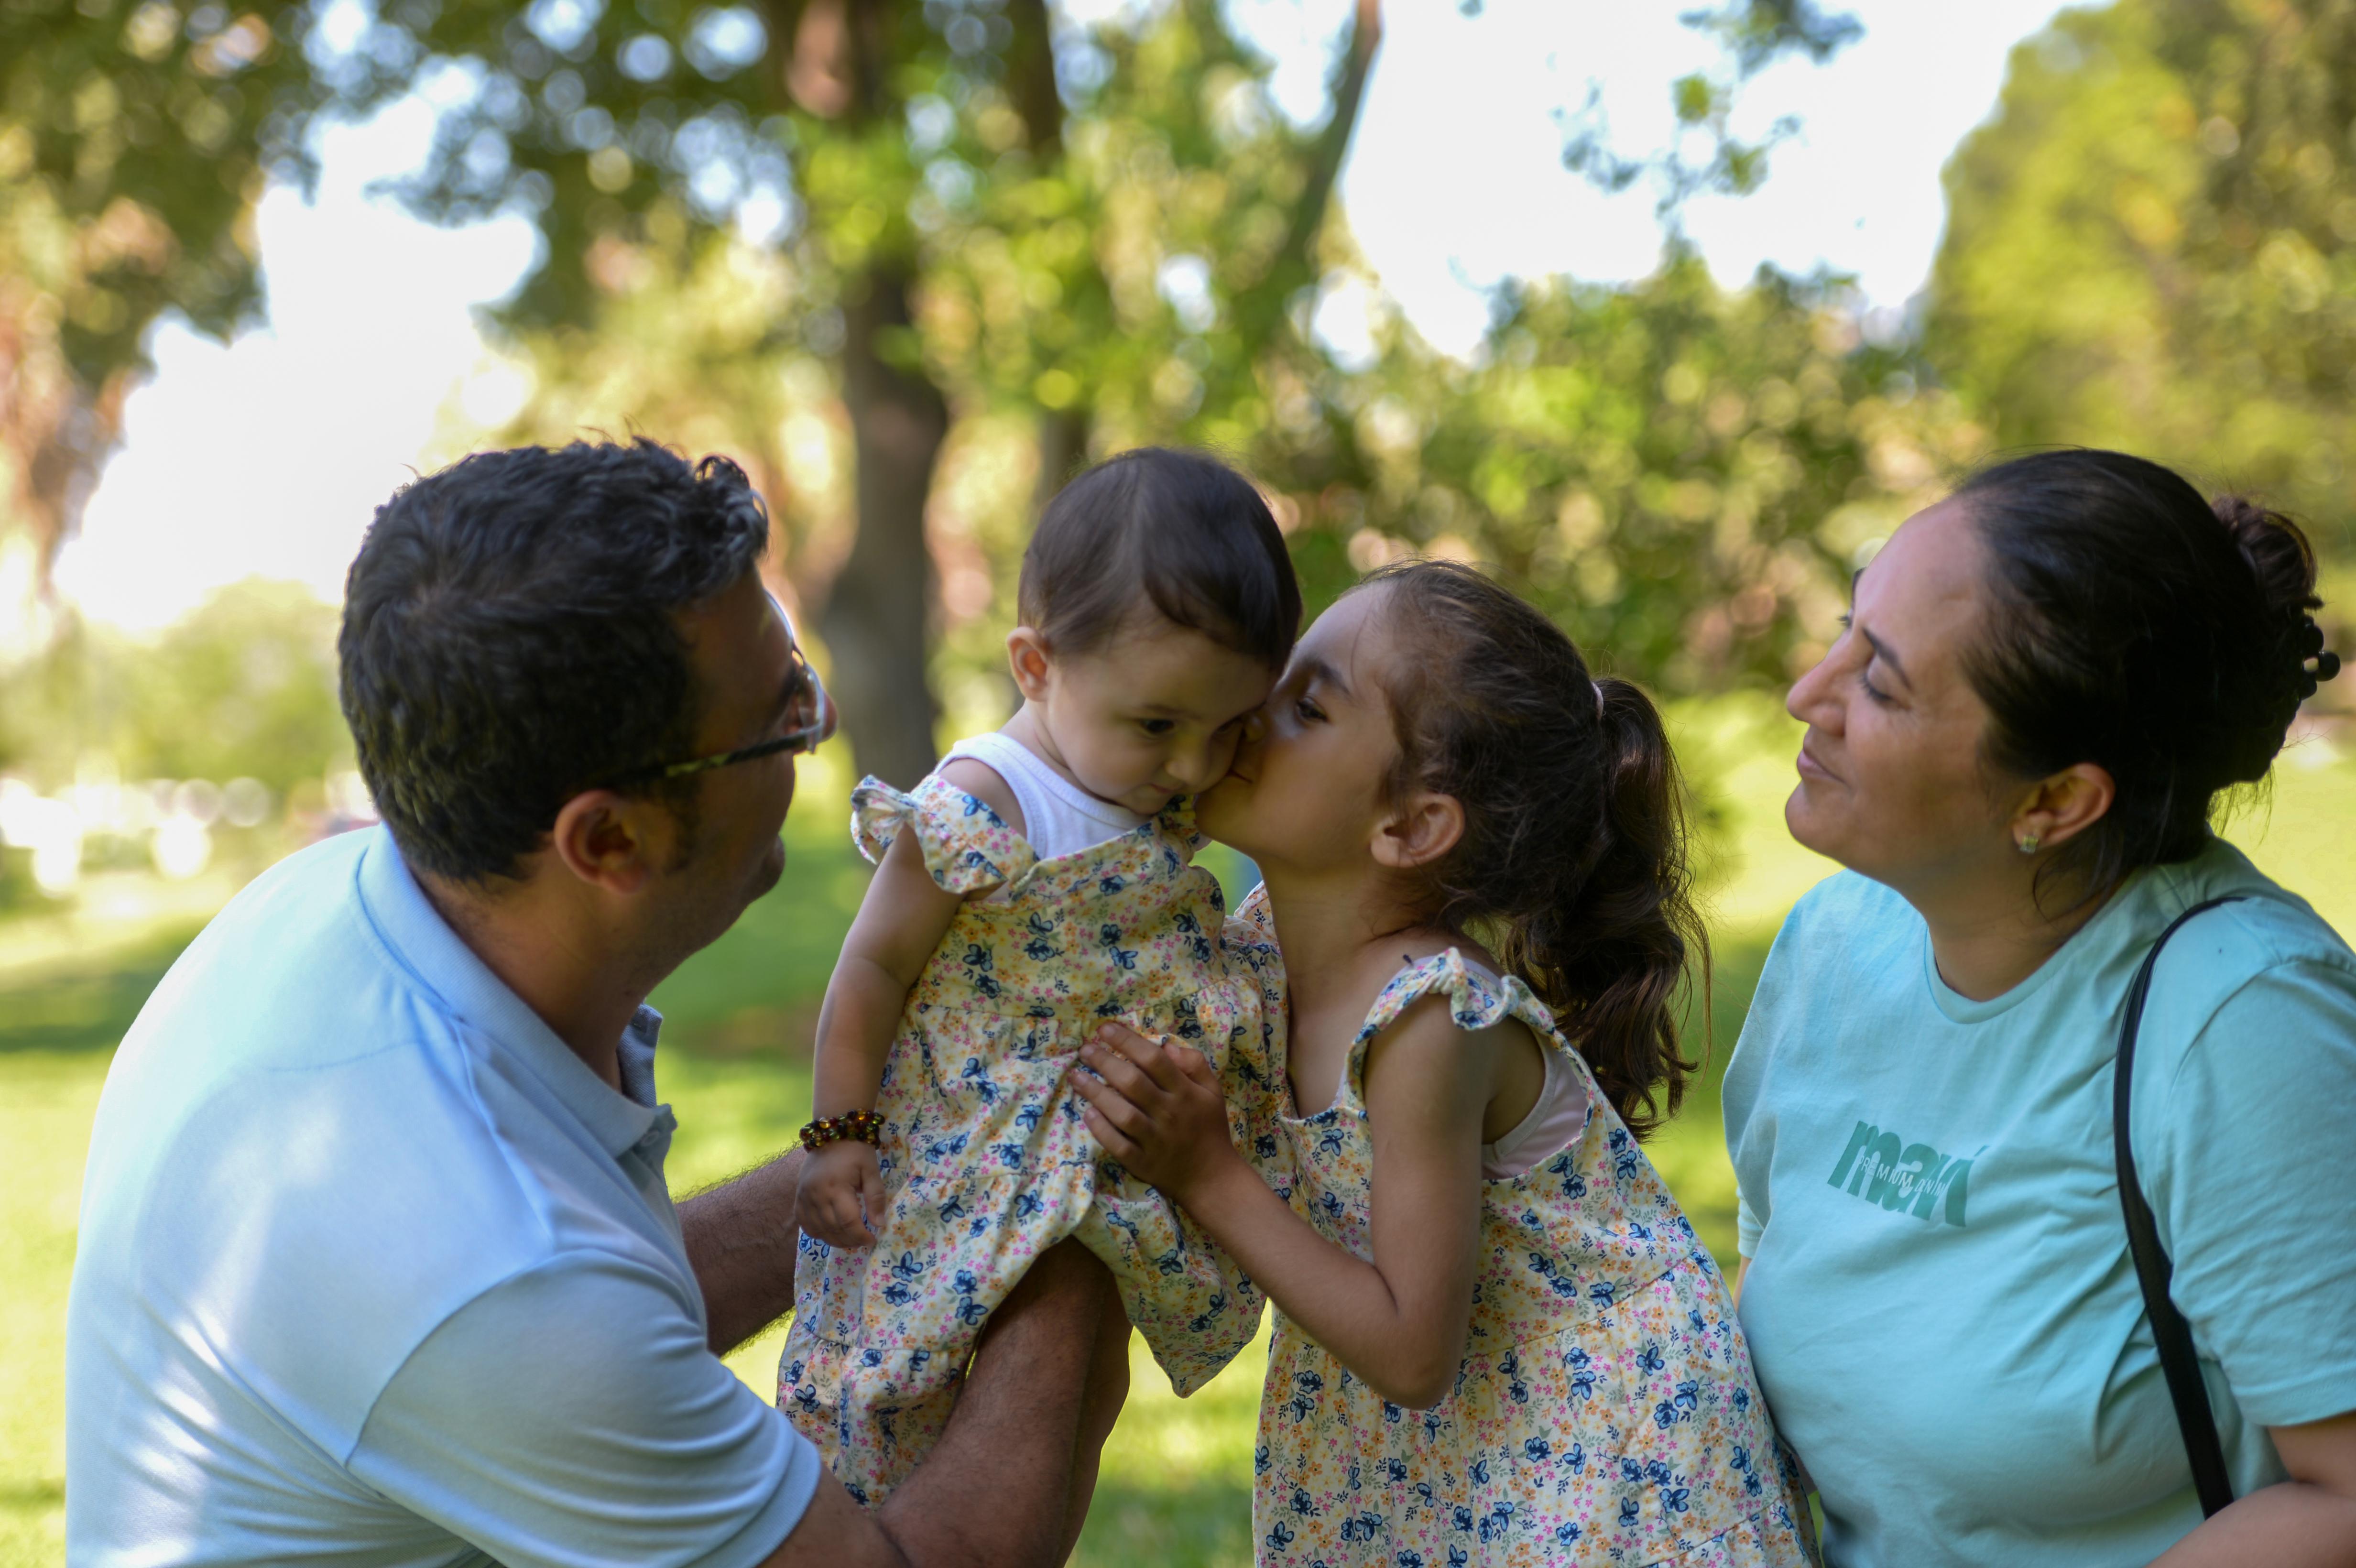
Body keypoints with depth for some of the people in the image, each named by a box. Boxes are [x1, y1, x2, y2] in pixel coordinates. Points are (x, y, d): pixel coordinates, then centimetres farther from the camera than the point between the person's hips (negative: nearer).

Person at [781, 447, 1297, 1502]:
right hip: (968, 1172, -7)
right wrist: (840, 1137, -11)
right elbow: (875, 967, -14)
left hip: (1114, 1169, 7)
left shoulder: (1168, 801, -1)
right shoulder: (979, 817, -24)